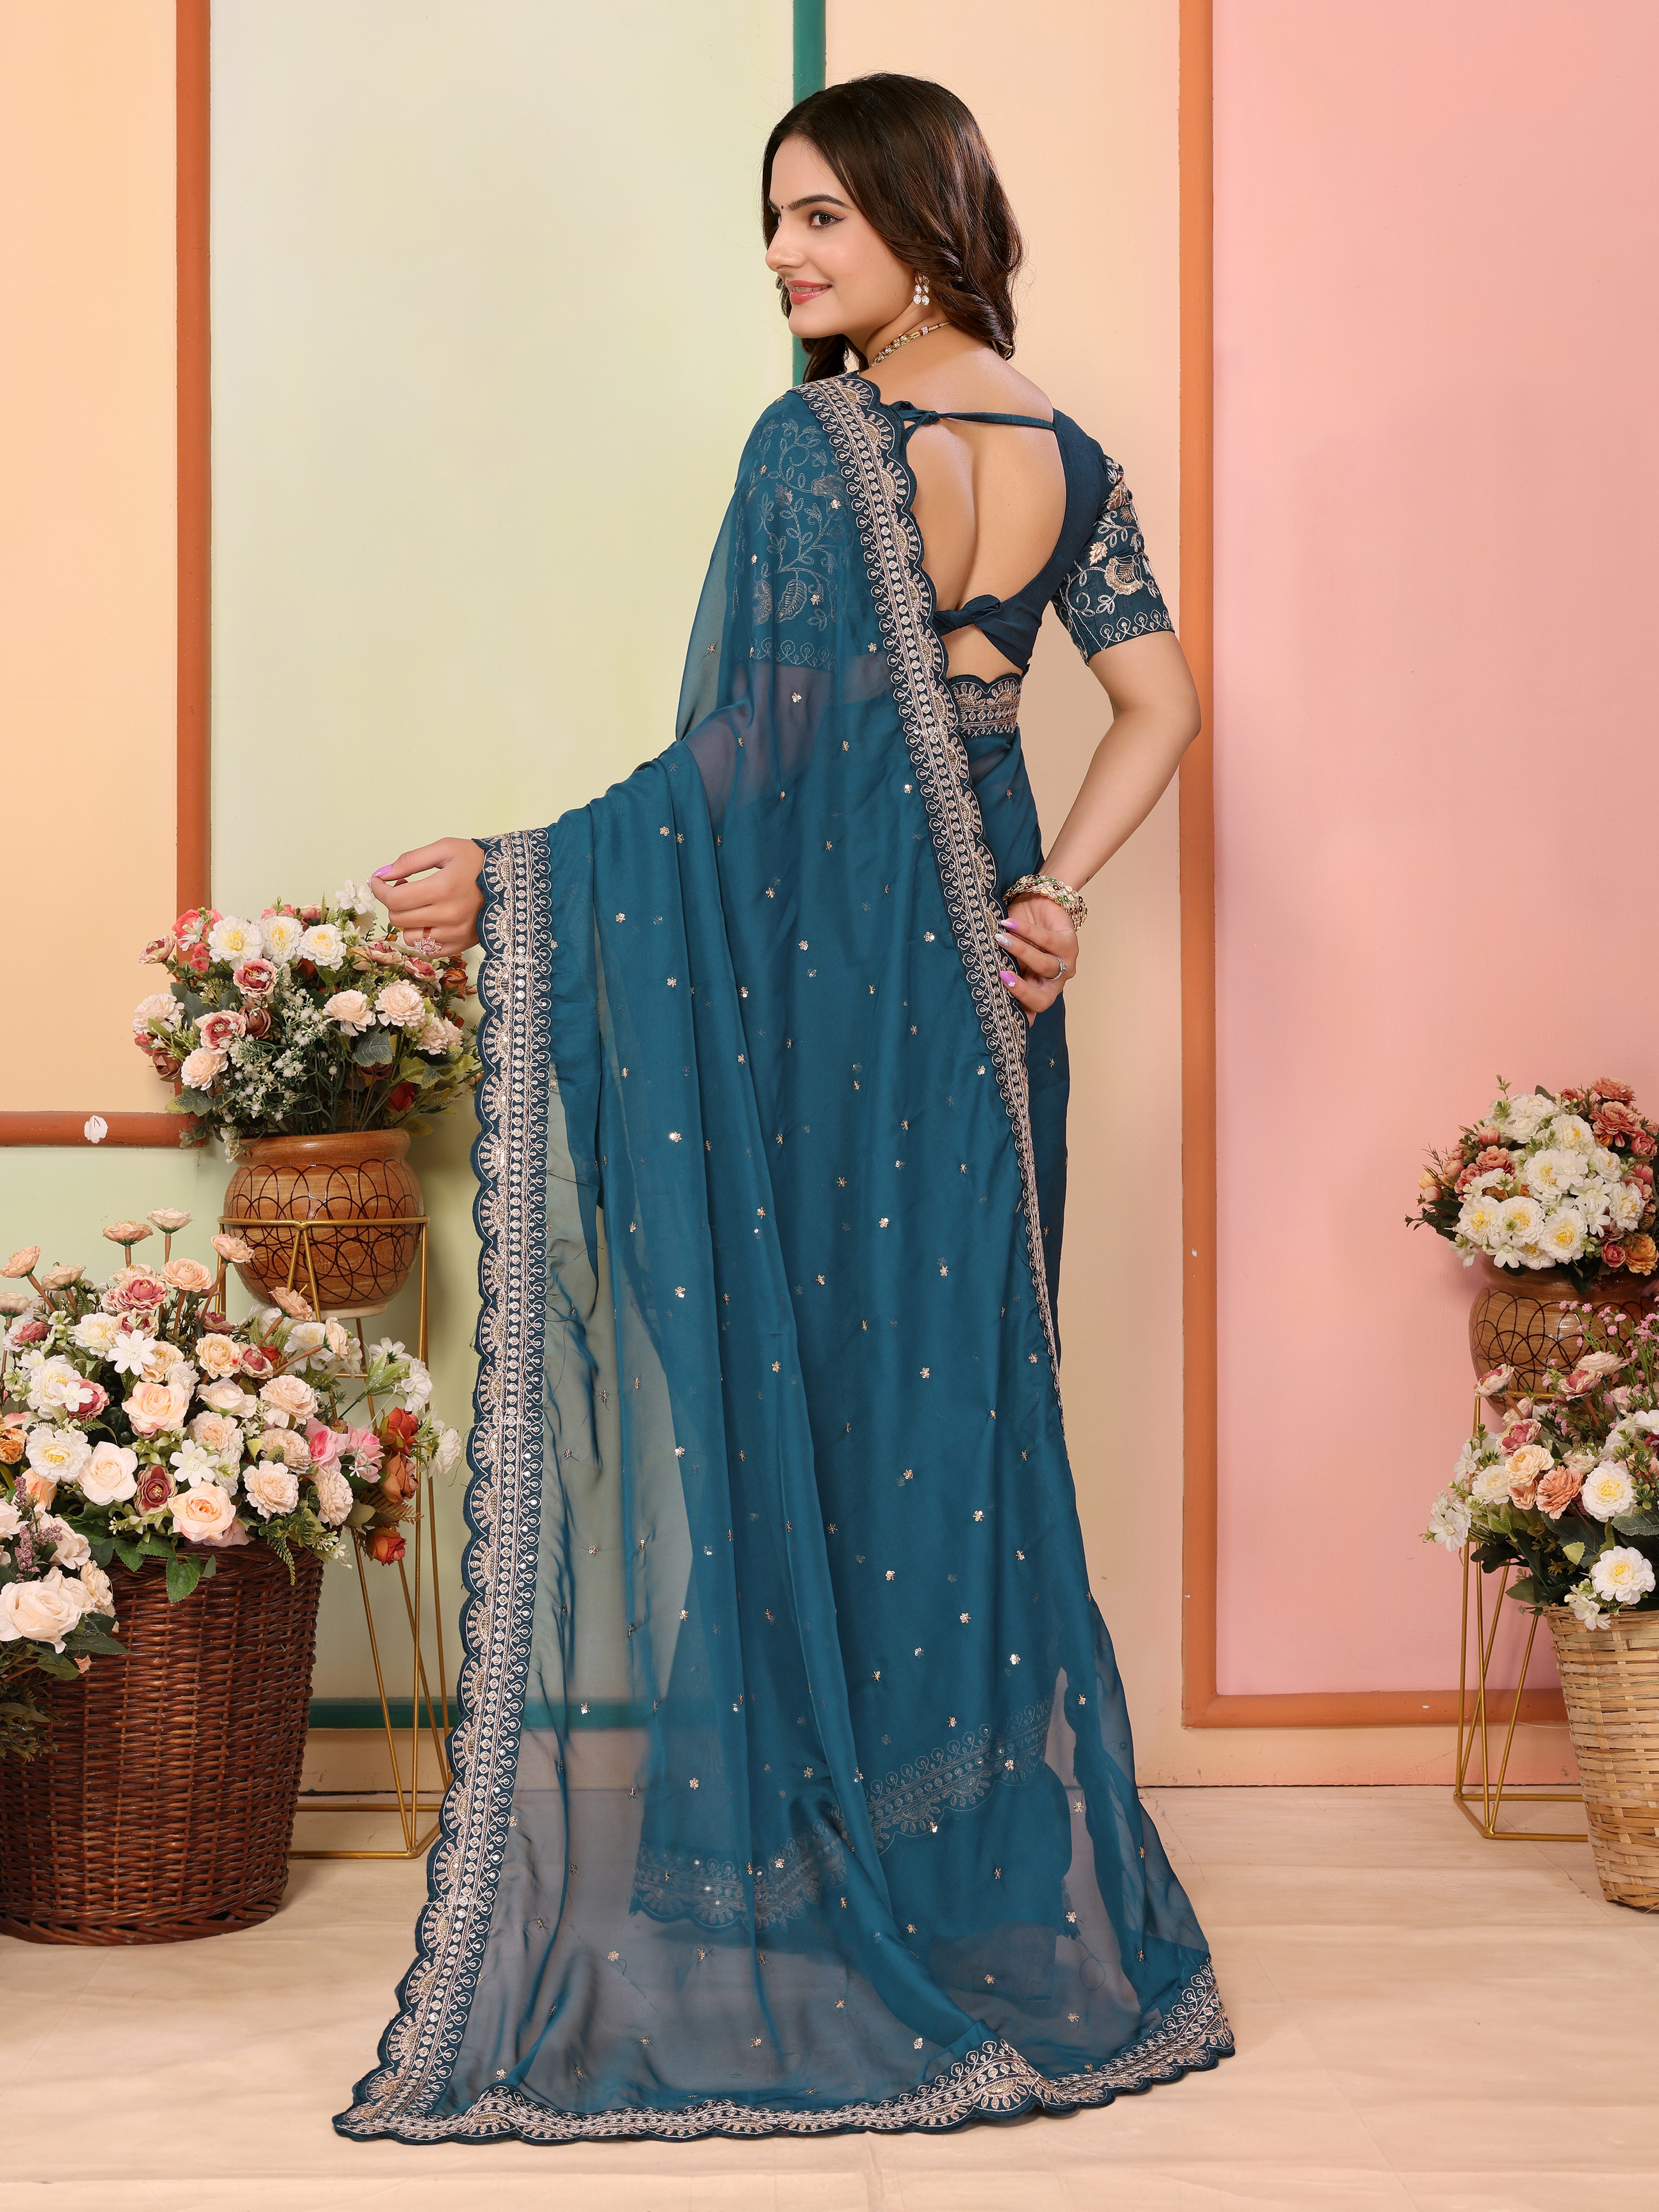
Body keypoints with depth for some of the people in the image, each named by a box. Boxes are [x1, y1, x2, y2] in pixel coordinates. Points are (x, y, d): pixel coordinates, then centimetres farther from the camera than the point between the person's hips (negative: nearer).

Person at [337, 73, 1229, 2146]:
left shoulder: (814, 444, -13)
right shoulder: (1065, 454, 7)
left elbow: (750, 759, -17)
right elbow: (1161, 700, 5)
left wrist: (505, 880, -14)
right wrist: (1055, 888, 1)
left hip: (818, 959, -7)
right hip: (973, 962, 7)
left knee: (798, 1377, 1)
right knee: (965, 1385, 13)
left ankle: (803, 1883, 10)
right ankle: (1001, 1876, 22)